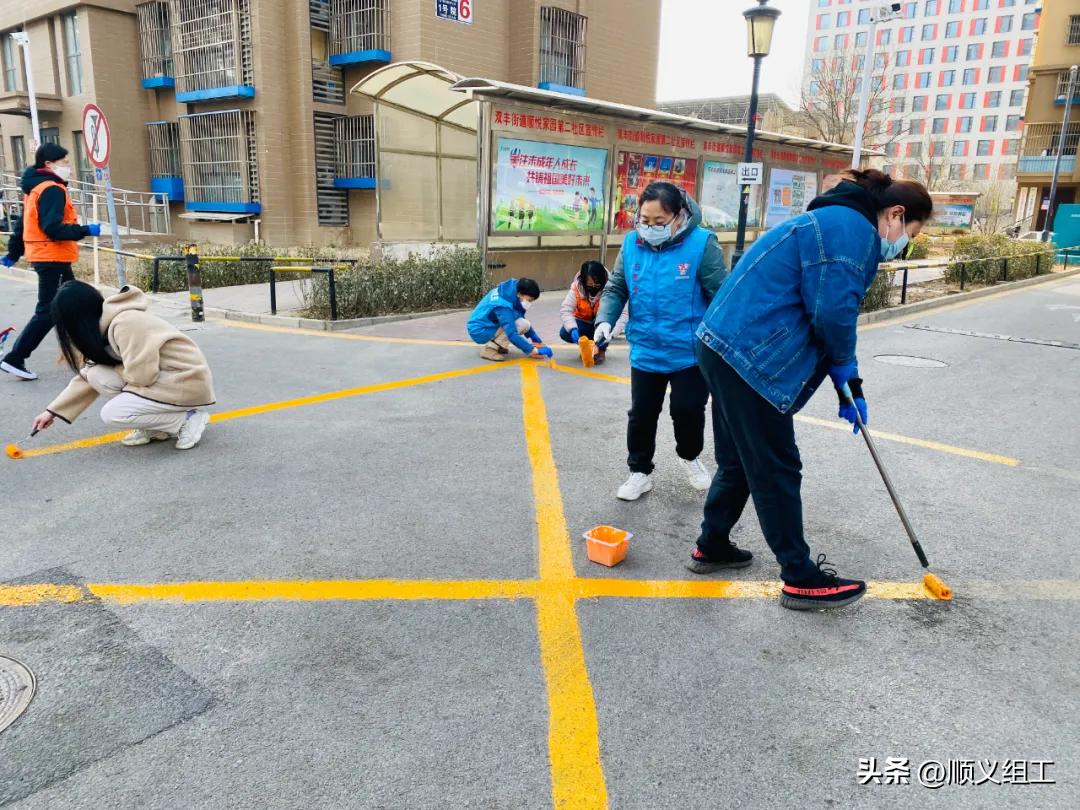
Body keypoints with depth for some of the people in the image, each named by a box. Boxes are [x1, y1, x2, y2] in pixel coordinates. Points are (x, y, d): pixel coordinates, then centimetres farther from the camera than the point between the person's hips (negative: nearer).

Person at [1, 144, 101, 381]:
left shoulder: (35, 188, 16)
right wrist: (85, 231, -18)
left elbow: (23, 223, 20)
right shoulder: (52, 189, -15)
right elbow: (52, 228, -24)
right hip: (53, 259, -10)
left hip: (46, 258, 10)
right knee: (47, 312, -7)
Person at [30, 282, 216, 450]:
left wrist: (110, 368, -3)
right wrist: (53, 410, 13)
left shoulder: (126, 324, -23)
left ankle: (188, 419, -5)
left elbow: (142, 376, -23)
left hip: (188, 382, -9)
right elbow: (87, 376, 14)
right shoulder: (105, 326, 7)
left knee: (111, 414, -14)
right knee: (97, 376, -3)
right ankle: (154, 426, 5)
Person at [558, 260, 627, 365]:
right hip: (584, 323, 2)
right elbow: (565, 310, -25)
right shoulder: (577, 287, -21)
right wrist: (573, 330, -42)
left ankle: (601, 349, -13)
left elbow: (623, 314, -34)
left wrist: (611, 334, -47)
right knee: (564, 333, -26)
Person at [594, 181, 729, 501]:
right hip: (645, 352, 3)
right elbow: (616, 289, 4)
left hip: (691, 352, -3)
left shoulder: (701, 243, -15)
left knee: (688, 410, 6)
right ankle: (640, 471, 31)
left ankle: (689, 457, 38)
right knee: (641, 414, 10)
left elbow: (722, 295, -11)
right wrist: (605, 320, -14)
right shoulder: (632, 245, -4)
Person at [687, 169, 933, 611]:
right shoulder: (852, 228, -10)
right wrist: (844, 362, 2)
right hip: (750, 355, -10)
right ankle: (801, 578, 14)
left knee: (739, 459, 20)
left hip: (728, 346, 10)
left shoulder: (837, 222, 23)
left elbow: (830, 312, 24)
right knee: (776, 469, 1)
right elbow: (833, 313, -19)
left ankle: (711, 546, 34)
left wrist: (851, 386, 23)